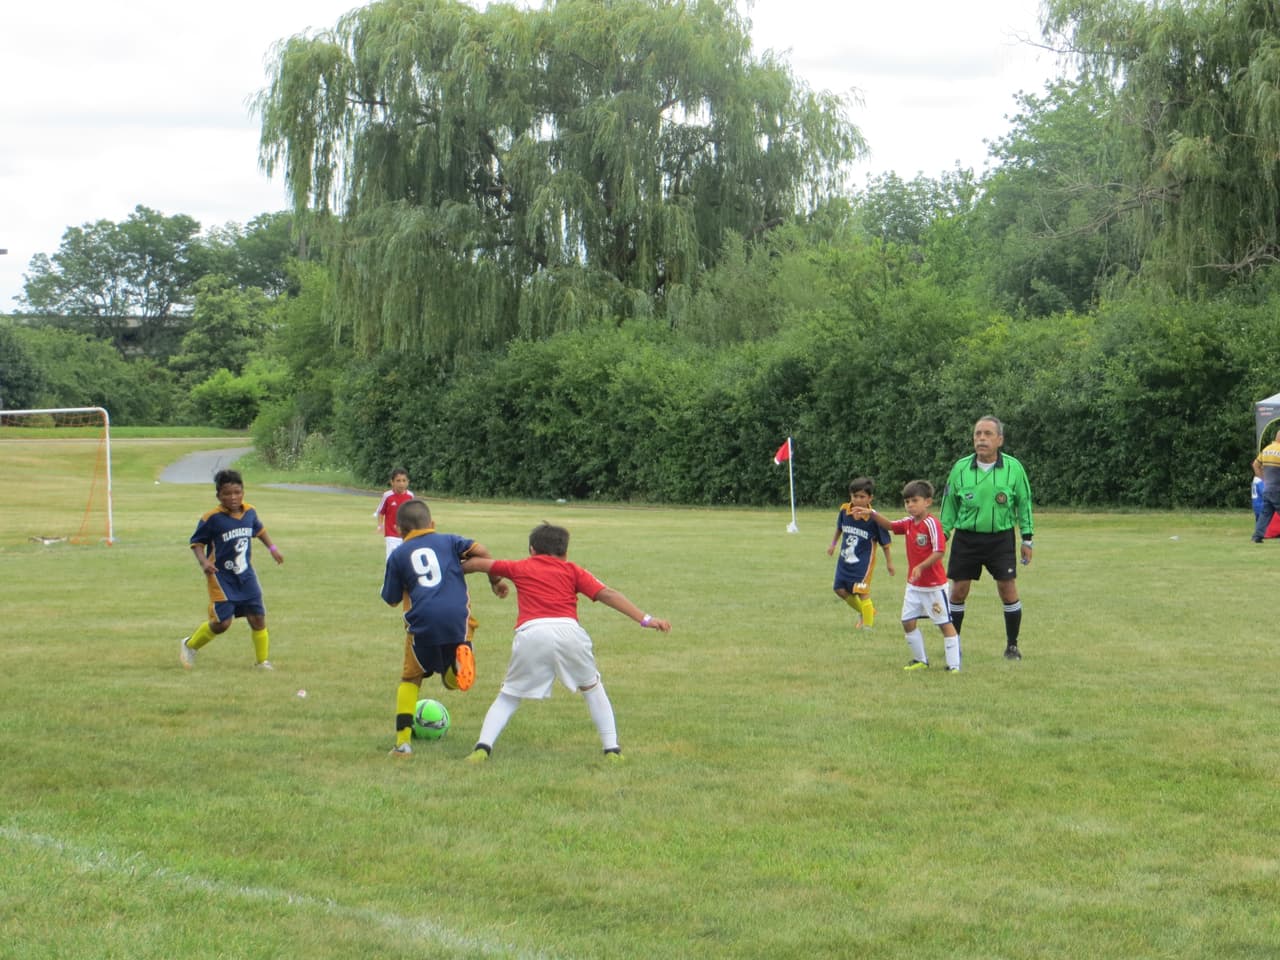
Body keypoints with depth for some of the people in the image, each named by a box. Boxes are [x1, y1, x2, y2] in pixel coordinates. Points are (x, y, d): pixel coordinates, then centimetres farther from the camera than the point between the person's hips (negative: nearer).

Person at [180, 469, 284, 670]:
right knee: (222, 622, -7)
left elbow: (259, 529, 23)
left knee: (257, 617, 0)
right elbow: (196, 542, -9)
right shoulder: (212, 518, -16)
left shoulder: (249, 512, 0)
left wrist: (272, 547, 20)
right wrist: (203, 562, -24)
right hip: (221, 577, -5)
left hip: (246, 576, 5)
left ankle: (262, 660, 17)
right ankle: (189, 645, 18)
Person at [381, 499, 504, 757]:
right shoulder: (448, 541, 17)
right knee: (452, 681, 17)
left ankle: (403, 741, 8)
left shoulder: (398, 555, 16)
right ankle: (460, 657, -20)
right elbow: (479, 550, 1)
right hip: (457, 617, 1)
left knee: (410, 679, 20)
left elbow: (392, 599, 17)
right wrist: (495, 580, 14)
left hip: (422, 622, -1)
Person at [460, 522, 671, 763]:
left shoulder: (520, 568, 27)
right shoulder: (573, 571, 23)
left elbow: (480, 564, 40)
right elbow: (607, 594, 12)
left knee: (508, 697, 17)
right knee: (592, 688, 23)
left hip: (530, 634, 0)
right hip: (568, 630, 0)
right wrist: (645, 619, 8)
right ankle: (612, 749, 17)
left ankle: (483, 746, 0)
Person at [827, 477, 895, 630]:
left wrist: (889, 562, 0)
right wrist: (833, 544, 27)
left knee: (862, 592, -9)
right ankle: (863, 612, 33)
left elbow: (884, 542, -7)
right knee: (840, 590, 10)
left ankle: (868, 624, 5)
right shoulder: (844, 510, -6)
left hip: (864, 561, -6)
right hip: (845, 559, 6)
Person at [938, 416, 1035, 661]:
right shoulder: (960, 468, -1)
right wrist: (942, 536, 6)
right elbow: (949, 504, 9)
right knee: (958, 590, 2)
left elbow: (1024, 503, 4)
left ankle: (1012, 645, 10)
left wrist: (1027, 539, 4)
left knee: (1008, 589, -5)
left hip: (1001, 537, -1)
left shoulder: (1013, 468, -3)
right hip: (965, 537, 1)